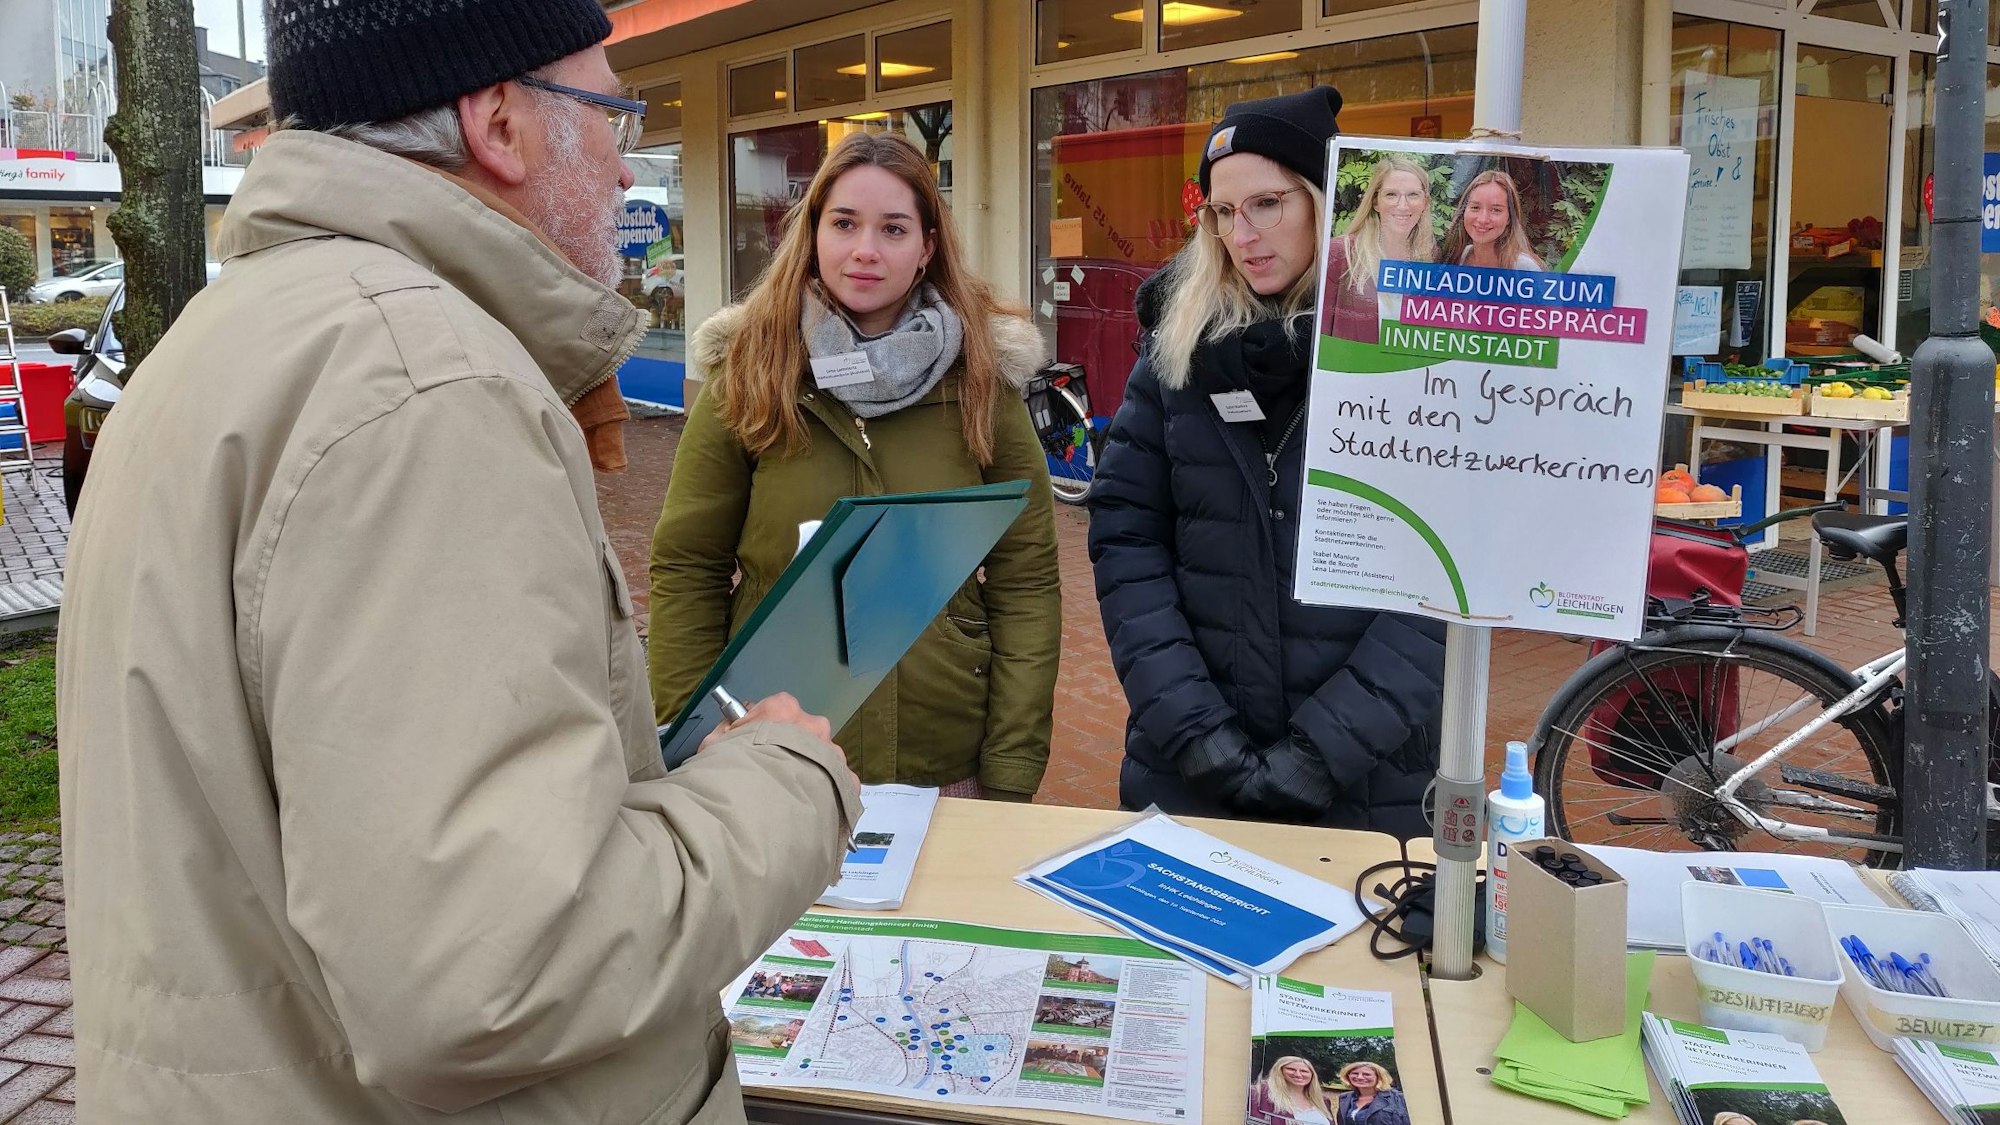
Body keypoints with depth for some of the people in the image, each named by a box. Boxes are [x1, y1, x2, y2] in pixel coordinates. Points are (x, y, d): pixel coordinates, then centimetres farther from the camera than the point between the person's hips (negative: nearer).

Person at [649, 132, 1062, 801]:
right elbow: (686, 572, -1)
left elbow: (1025, 586, -4)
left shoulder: (983, 383, -3)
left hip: (949, 772, 1)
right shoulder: (746, 379, -4)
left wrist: (1010, 781, -8)